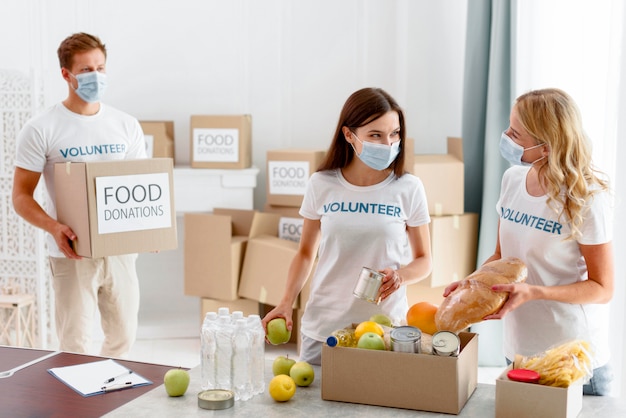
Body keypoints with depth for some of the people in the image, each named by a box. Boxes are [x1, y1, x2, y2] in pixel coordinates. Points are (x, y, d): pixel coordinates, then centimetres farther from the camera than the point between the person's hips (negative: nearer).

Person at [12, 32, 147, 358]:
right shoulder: (41, 130, -6)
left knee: (123, 336, 14)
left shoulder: (126, 126, 7)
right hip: (73, 253, -4)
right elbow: (21, 196, -5)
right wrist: (54, 227, -24)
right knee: (75, 346, -1)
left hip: (121, 249, 4)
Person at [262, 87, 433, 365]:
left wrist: (400, 276, -16)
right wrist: (286, 303, -3)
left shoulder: (408, 189, -4)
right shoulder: (322, 185, -2)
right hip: (322, 330, 1)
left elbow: (423, 260, 5)